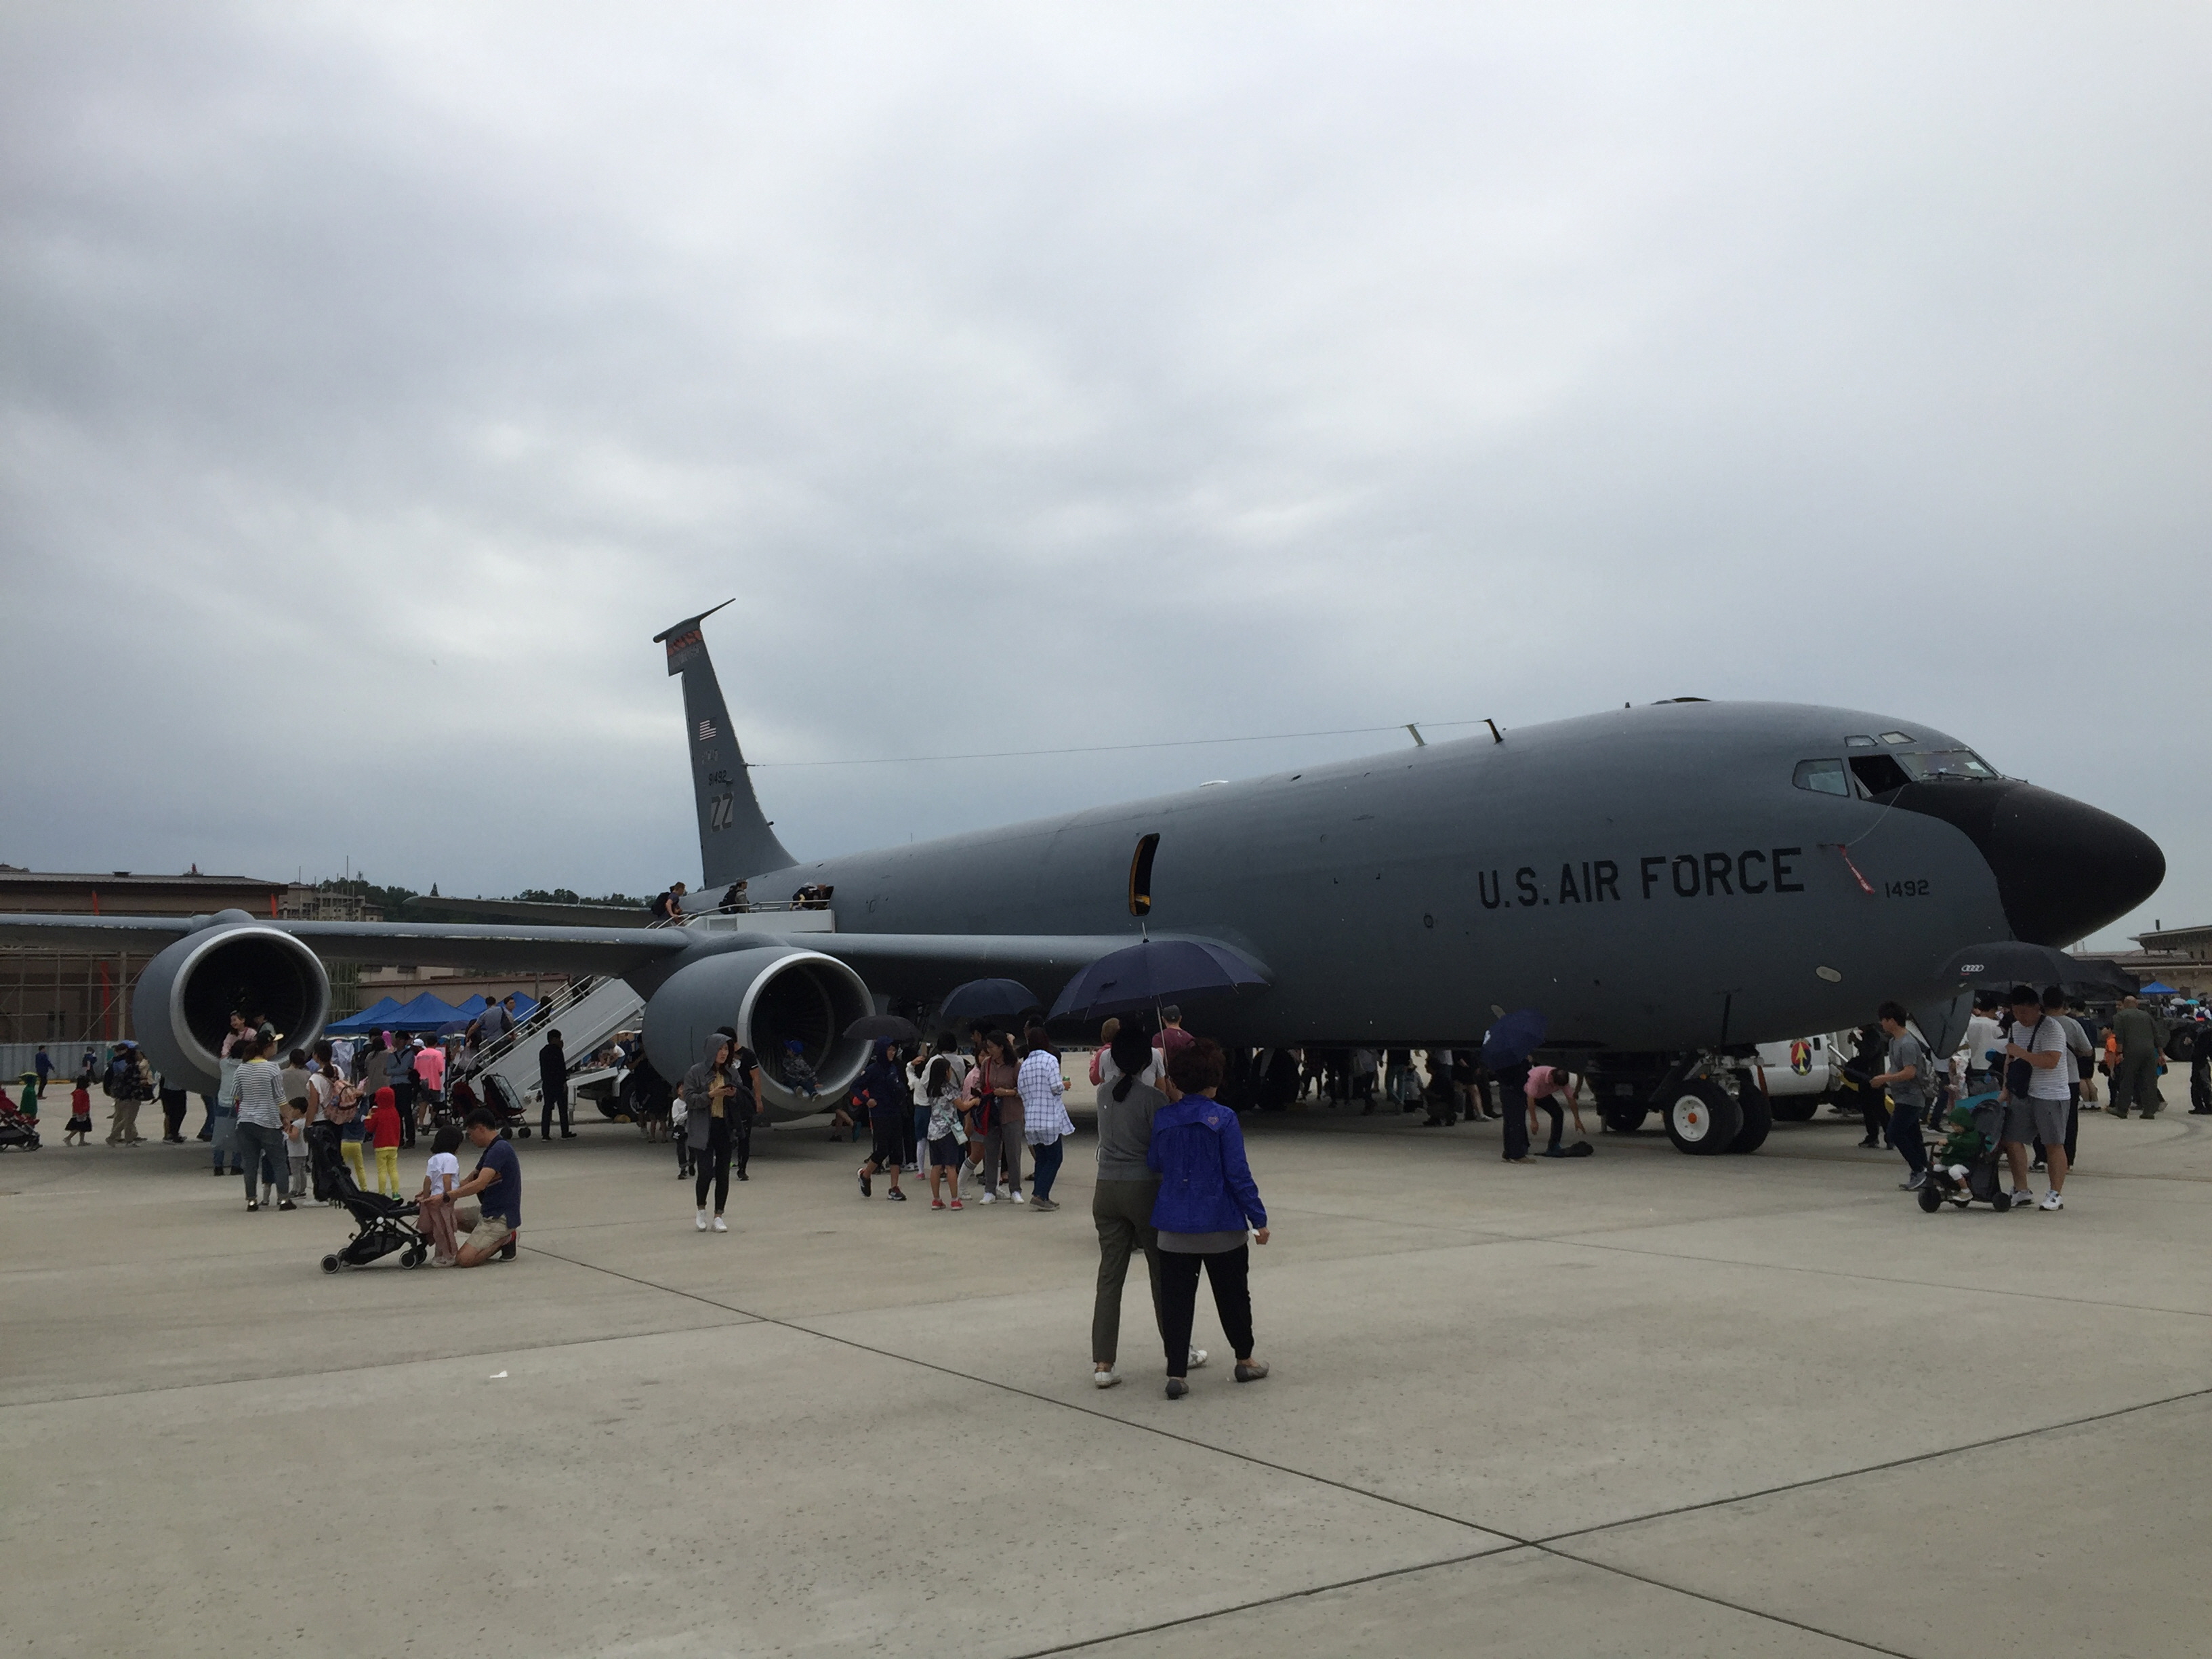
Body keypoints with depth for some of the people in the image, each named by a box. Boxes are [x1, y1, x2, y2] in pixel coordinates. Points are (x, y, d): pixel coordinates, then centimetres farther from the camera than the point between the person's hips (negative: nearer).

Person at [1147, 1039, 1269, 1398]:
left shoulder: (1163, 1118, -1)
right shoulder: (1223, 1118, -12)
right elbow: (1238, 1173, -11)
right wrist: (1259, 1218, -4)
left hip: (1174, 1226, 2)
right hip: (1221, 1225, -2)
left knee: (1176, 1299, 6)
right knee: (1233, 1295, 15)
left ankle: (1177, 1372, 0)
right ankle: (1244, 1360, 30)